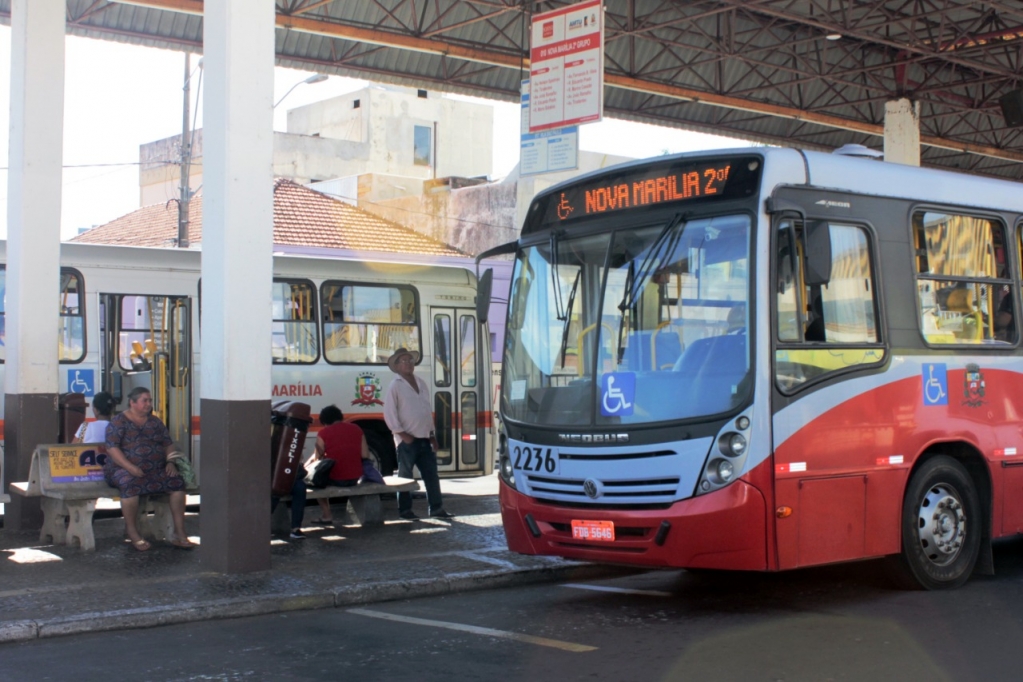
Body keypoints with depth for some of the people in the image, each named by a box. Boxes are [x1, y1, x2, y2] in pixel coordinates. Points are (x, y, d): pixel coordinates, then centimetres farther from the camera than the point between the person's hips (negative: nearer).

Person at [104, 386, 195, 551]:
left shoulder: (155, 422, 18)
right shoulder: (118, 421, 1)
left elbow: (168, 444, 18)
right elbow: (112, 448, -10)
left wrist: (170, 462, -3)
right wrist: (130, 467, -23)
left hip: (155, 470, 5)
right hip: (124, 469, -5)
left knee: (177, 482, -21)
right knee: (131, 484, -39)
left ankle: (179, 534, -20)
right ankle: (132, 533, -23)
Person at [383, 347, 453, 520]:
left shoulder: (421, 383, 15)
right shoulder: (395, 386, -6)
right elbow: (389, 413, -11)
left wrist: (432, 434, 15)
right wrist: (401, 433, -16)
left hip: (424, 438, 6)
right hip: (407, 440, -6)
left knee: (431, 474, 6)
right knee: (405, 476, 0)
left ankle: (436, 508, 11)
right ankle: (405, 510, 7)